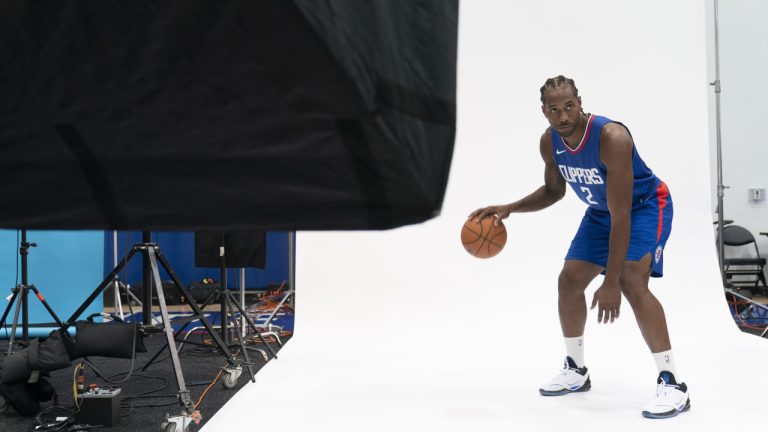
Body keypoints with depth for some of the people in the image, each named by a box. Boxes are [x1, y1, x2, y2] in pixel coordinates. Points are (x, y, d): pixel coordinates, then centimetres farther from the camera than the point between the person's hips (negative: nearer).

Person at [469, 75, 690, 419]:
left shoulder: (612, 137, -36)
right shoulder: (549, 142, -14)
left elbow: (621, 216, -36)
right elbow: (553, 190, 6)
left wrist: (610, 283, -37)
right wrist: (508, 209, -11)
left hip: (646, 206, -7)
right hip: (600, 211, 7)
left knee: (631, 282, -27)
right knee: (568, 281, 4)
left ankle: (672, 384, -19)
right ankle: (576, 371, 23)